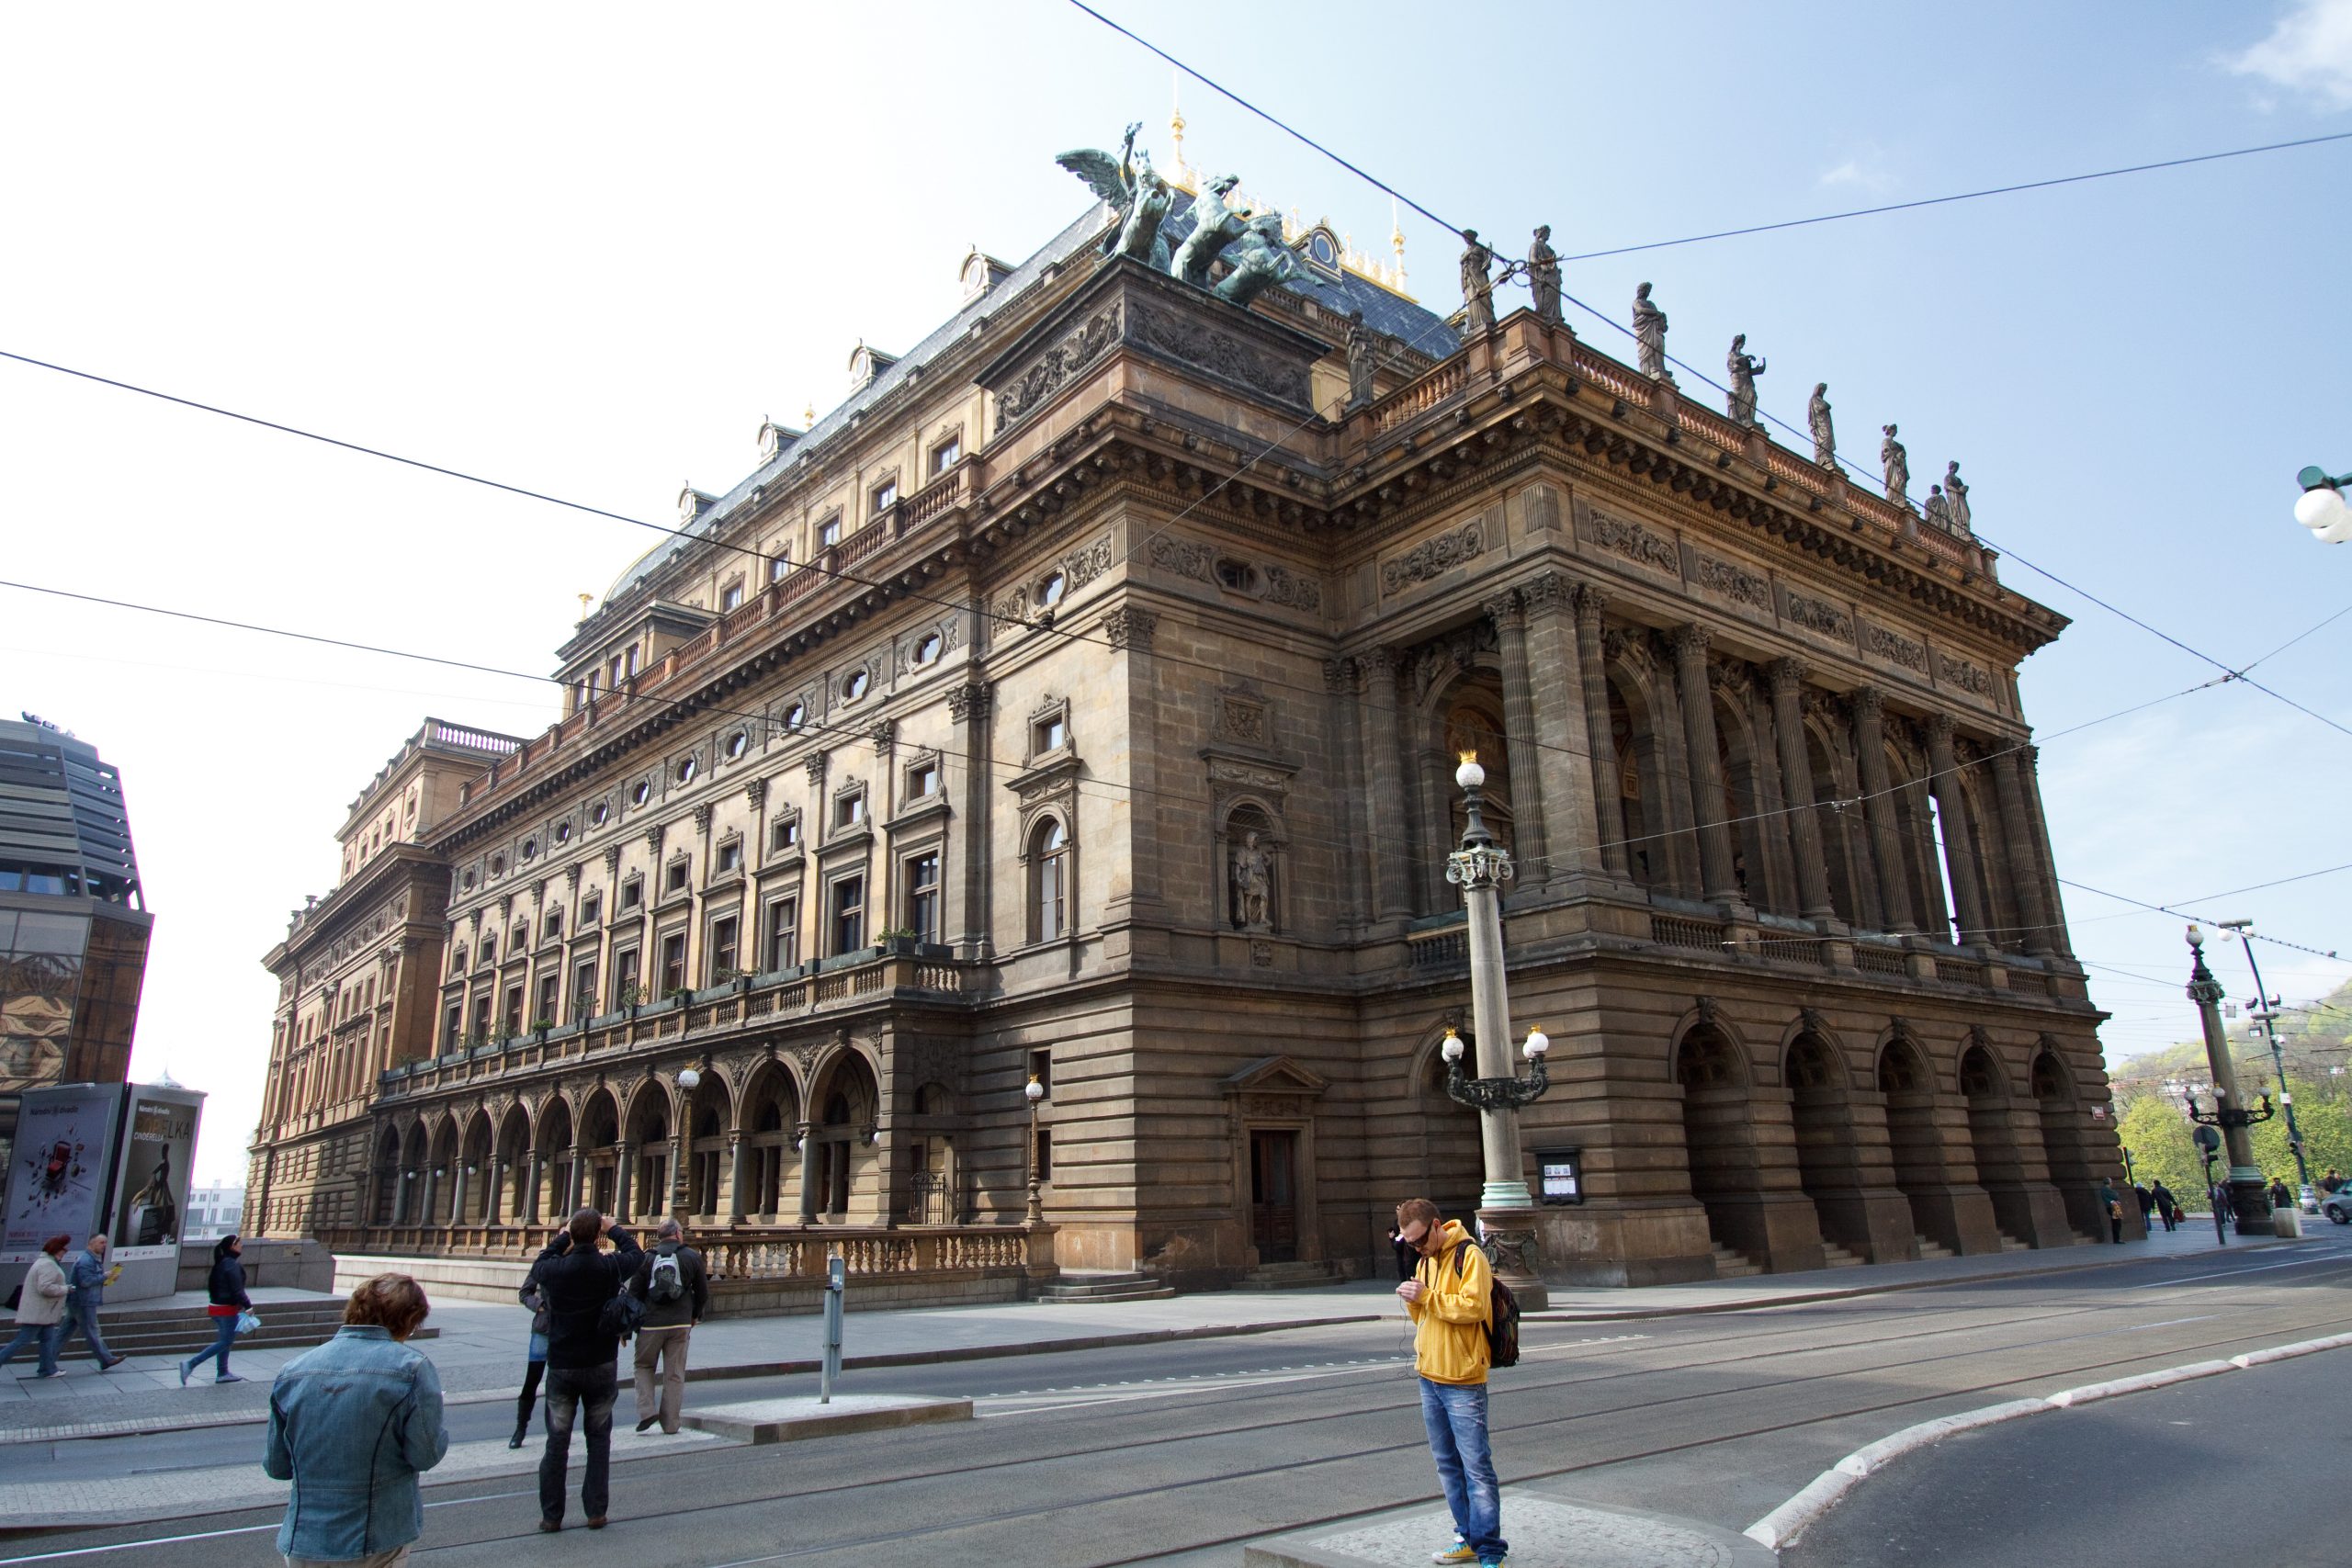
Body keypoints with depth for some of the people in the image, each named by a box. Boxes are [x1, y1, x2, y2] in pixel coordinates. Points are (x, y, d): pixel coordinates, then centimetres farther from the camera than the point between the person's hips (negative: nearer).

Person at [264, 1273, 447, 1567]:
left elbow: (276, 1466, 4)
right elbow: (425, 1455, -14)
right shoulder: (411, 1369, -15)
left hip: (302, 1543, 4)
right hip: (378, 1543, -3)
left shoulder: (291, 1371, -2)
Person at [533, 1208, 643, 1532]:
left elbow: (539, 1264, 11)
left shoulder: (554, 1270, -14)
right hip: (600, 1365, -1)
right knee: (599, 1438, 11)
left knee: (557, 1440, 10)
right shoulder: (610, 1267, -16)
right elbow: (636, 1253, 7)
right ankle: (595, 1511, 12)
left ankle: (551, 1515, 14)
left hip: (561, 1366, 1)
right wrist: (614, 1229, 17)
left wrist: (564, 1237, 19)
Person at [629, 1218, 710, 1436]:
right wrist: (695, 1316, 23)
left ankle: (646, 1410, 2)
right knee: (675, 1374, 7)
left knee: (644, 1366, 18)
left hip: (650, 1323, 0)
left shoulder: (646, 1258, 1)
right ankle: (670, 1424, 8)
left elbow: (634, 1293, 1)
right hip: (680, 1324, 0)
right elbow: (703, 1292, 6)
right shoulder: (692, 1257, 2)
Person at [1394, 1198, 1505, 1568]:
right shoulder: (1425, 1261, 14)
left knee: (1476, 1467, -6)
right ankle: (1469, 1538, 25)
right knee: (1448, 1465, 14)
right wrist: (1413, 1301, -2)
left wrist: (1427, 1296, -21)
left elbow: (1474, 1306, -23)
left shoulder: (1469, 1256, -12)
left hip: (1463, 1381, -8)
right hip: (1430, 1377, 8)